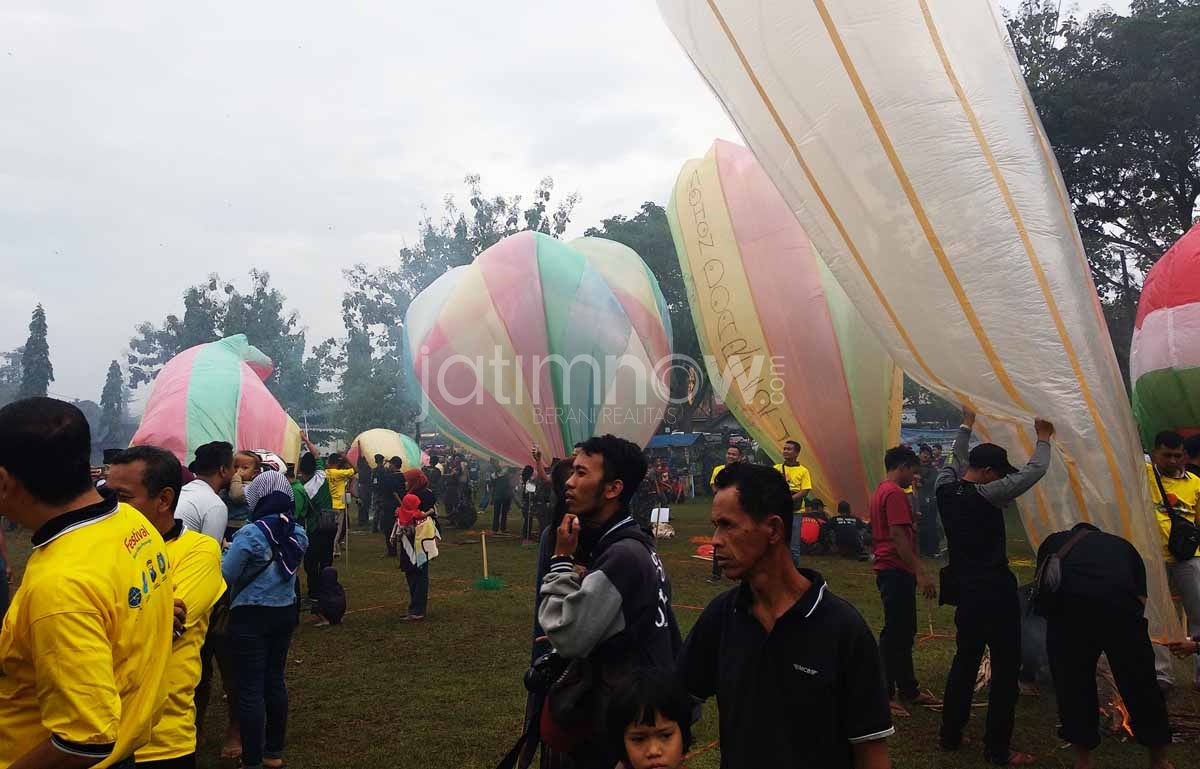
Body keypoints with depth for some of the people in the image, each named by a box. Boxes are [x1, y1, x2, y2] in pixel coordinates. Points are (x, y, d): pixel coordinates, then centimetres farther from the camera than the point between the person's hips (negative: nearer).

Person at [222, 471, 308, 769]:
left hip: (251, 616, -6)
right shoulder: (298, 534, 1)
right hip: (284, 613, 6)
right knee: (275, 680, 17)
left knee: (250, 688, 2)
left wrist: (226, 551, 5)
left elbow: (226, 574, -14)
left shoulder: (250, 534, -18)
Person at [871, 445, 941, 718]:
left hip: (888, 570, 11)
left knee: (904, 632, 17)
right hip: (897, 571, -11)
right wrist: (920, 573, -24)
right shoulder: (895, 493, -16)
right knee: (895, 634, -4)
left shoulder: (880, 491, 15)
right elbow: (898, 536, -24)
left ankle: (908, 690, 27)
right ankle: (884, 695, 3)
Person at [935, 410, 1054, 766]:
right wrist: (1043, 438, 6)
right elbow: (1035, 470, -11)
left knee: (964, 660, 18)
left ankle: (950, 735, 25)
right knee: (1006, 667, 4)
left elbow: (956, 461, 22)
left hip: (965, 590, 7)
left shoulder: (946, 489, 0)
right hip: (996, 592, -7)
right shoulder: (986, 495, -17)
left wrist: (966, 425, 33)